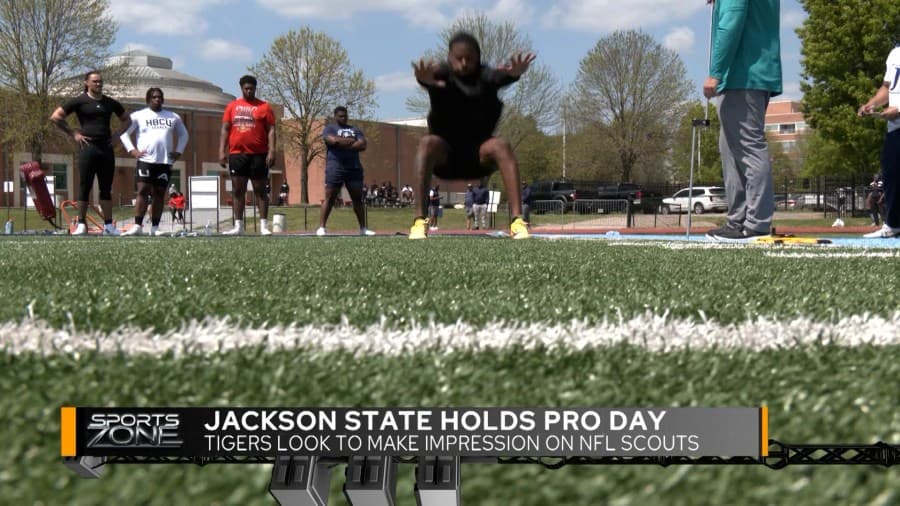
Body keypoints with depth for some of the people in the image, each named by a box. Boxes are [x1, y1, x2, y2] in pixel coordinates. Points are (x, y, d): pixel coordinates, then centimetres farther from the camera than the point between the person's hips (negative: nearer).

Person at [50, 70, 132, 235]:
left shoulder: (110, 103, 13)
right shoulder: (79, 101, 0)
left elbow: (127, 120, 25)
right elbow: (55, 117, -2)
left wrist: (117, 134, 10)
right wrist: (73, 134, -5)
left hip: (107, 148, 4)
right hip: (87, 148, -4)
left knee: (106, 189, 6)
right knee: (84, 187, -3)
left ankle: (108, 225, 9)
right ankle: (81, 224, 1)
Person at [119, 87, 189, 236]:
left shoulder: (173, 117, 14)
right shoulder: (138, 115, 5)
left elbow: (183, 134, 25)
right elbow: (124, 133, 6)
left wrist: (179, 151, 11)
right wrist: (132, 150, -5)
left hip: (165, 161, 3)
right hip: (146, 160, -3)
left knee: (159, 194, 4)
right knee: (142, 191, -10)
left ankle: (155, 228, 7)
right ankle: (137, 226, -11)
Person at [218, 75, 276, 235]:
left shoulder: (264, 107, 3)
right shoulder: (232, 106, 11)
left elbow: (271, 130, -1)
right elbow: (225, 129, 9)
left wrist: (272, 151, -12)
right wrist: (222, 151, 0)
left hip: (258, 155, -3)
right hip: (237, 154, 3)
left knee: (260, 190, 1)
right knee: (237, 191, 4)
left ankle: (264, 225, 4)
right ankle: (238, 226, 8)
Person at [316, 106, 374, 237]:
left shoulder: (355, 130, 17)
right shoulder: (329, 128, 4)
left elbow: (362, 145, 0)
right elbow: (334, 141, -17)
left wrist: (342, 144, -9)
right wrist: (351, 141, -4)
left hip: (354, 168, 5)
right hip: (335, 168, -5)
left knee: (358, 199, 7)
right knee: (329, 198, -7)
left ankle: (363, 228, 14)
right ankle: (321, 228, -7)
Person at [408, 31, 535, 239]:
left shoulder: (485, 76, -4)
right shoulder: (443, 74, -6)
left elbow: (500, 76, -30)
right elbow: (432, 73, -32)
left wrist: (514, 73, -56)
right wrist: (425, 78, -59)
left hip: (478, 157, 1)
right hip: (444, 156, -1)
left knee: (501, 146, -29)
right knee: (428, 142, -32)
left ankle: (518, 220, -38)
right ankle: (419, 220, -38)